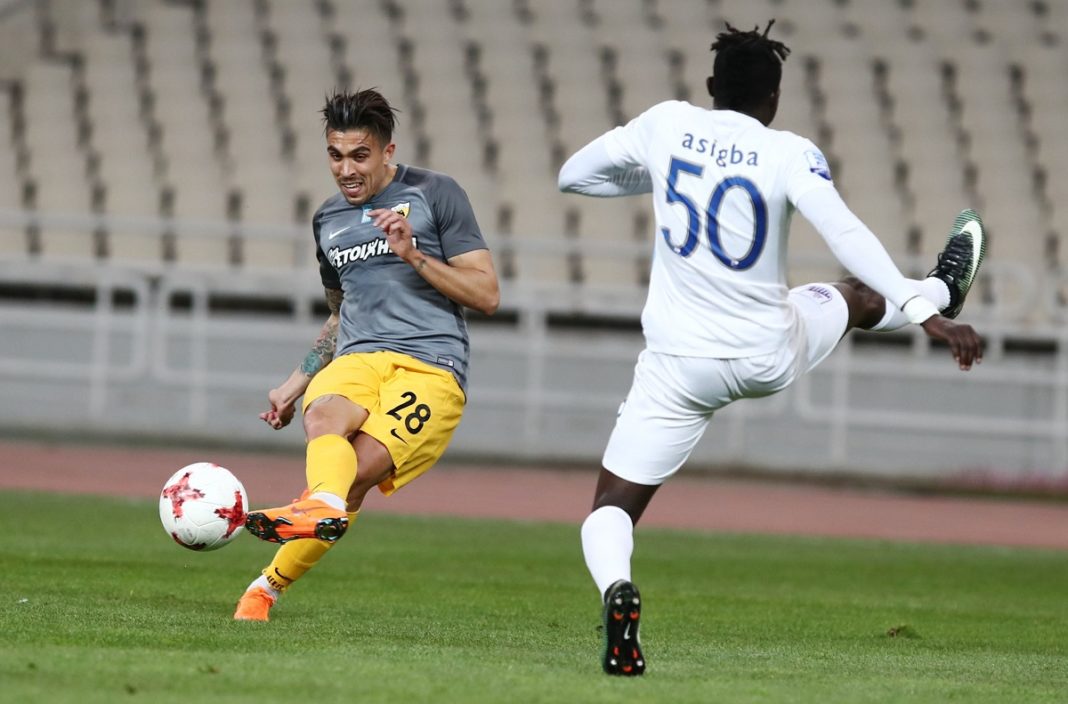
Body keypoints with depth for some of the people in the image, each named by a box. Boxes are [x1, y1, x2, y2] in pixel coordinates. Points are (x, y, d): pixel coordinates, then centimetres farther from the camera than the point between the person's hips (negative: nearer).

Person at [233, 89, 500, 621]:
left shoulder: (434, 195, 5)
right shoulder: (328, 220, 22)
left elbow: (487, 296, 1)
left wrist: (412, 255, -10)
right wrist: (294, 384, 28)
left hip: (431, 366, -4)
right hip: (357, 358, 4)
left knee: (360, 468, -28)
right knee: (323, 416, -35)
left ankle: (270, 585, -26)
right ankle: (325, 507, -63)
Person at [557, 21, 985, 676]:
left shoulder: (667, 125, -4)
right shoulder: (790, 155, -12)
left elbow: (574, 174, 9)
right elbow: (847, 234, -23)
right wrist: (925, 313, -25)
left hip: (679, 367, 0)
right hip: (770, 358, 0)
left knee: (612, 508, 3)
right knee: (857, 295, 31)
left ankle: (616, 587, -31)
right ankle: (943, 293, 64)